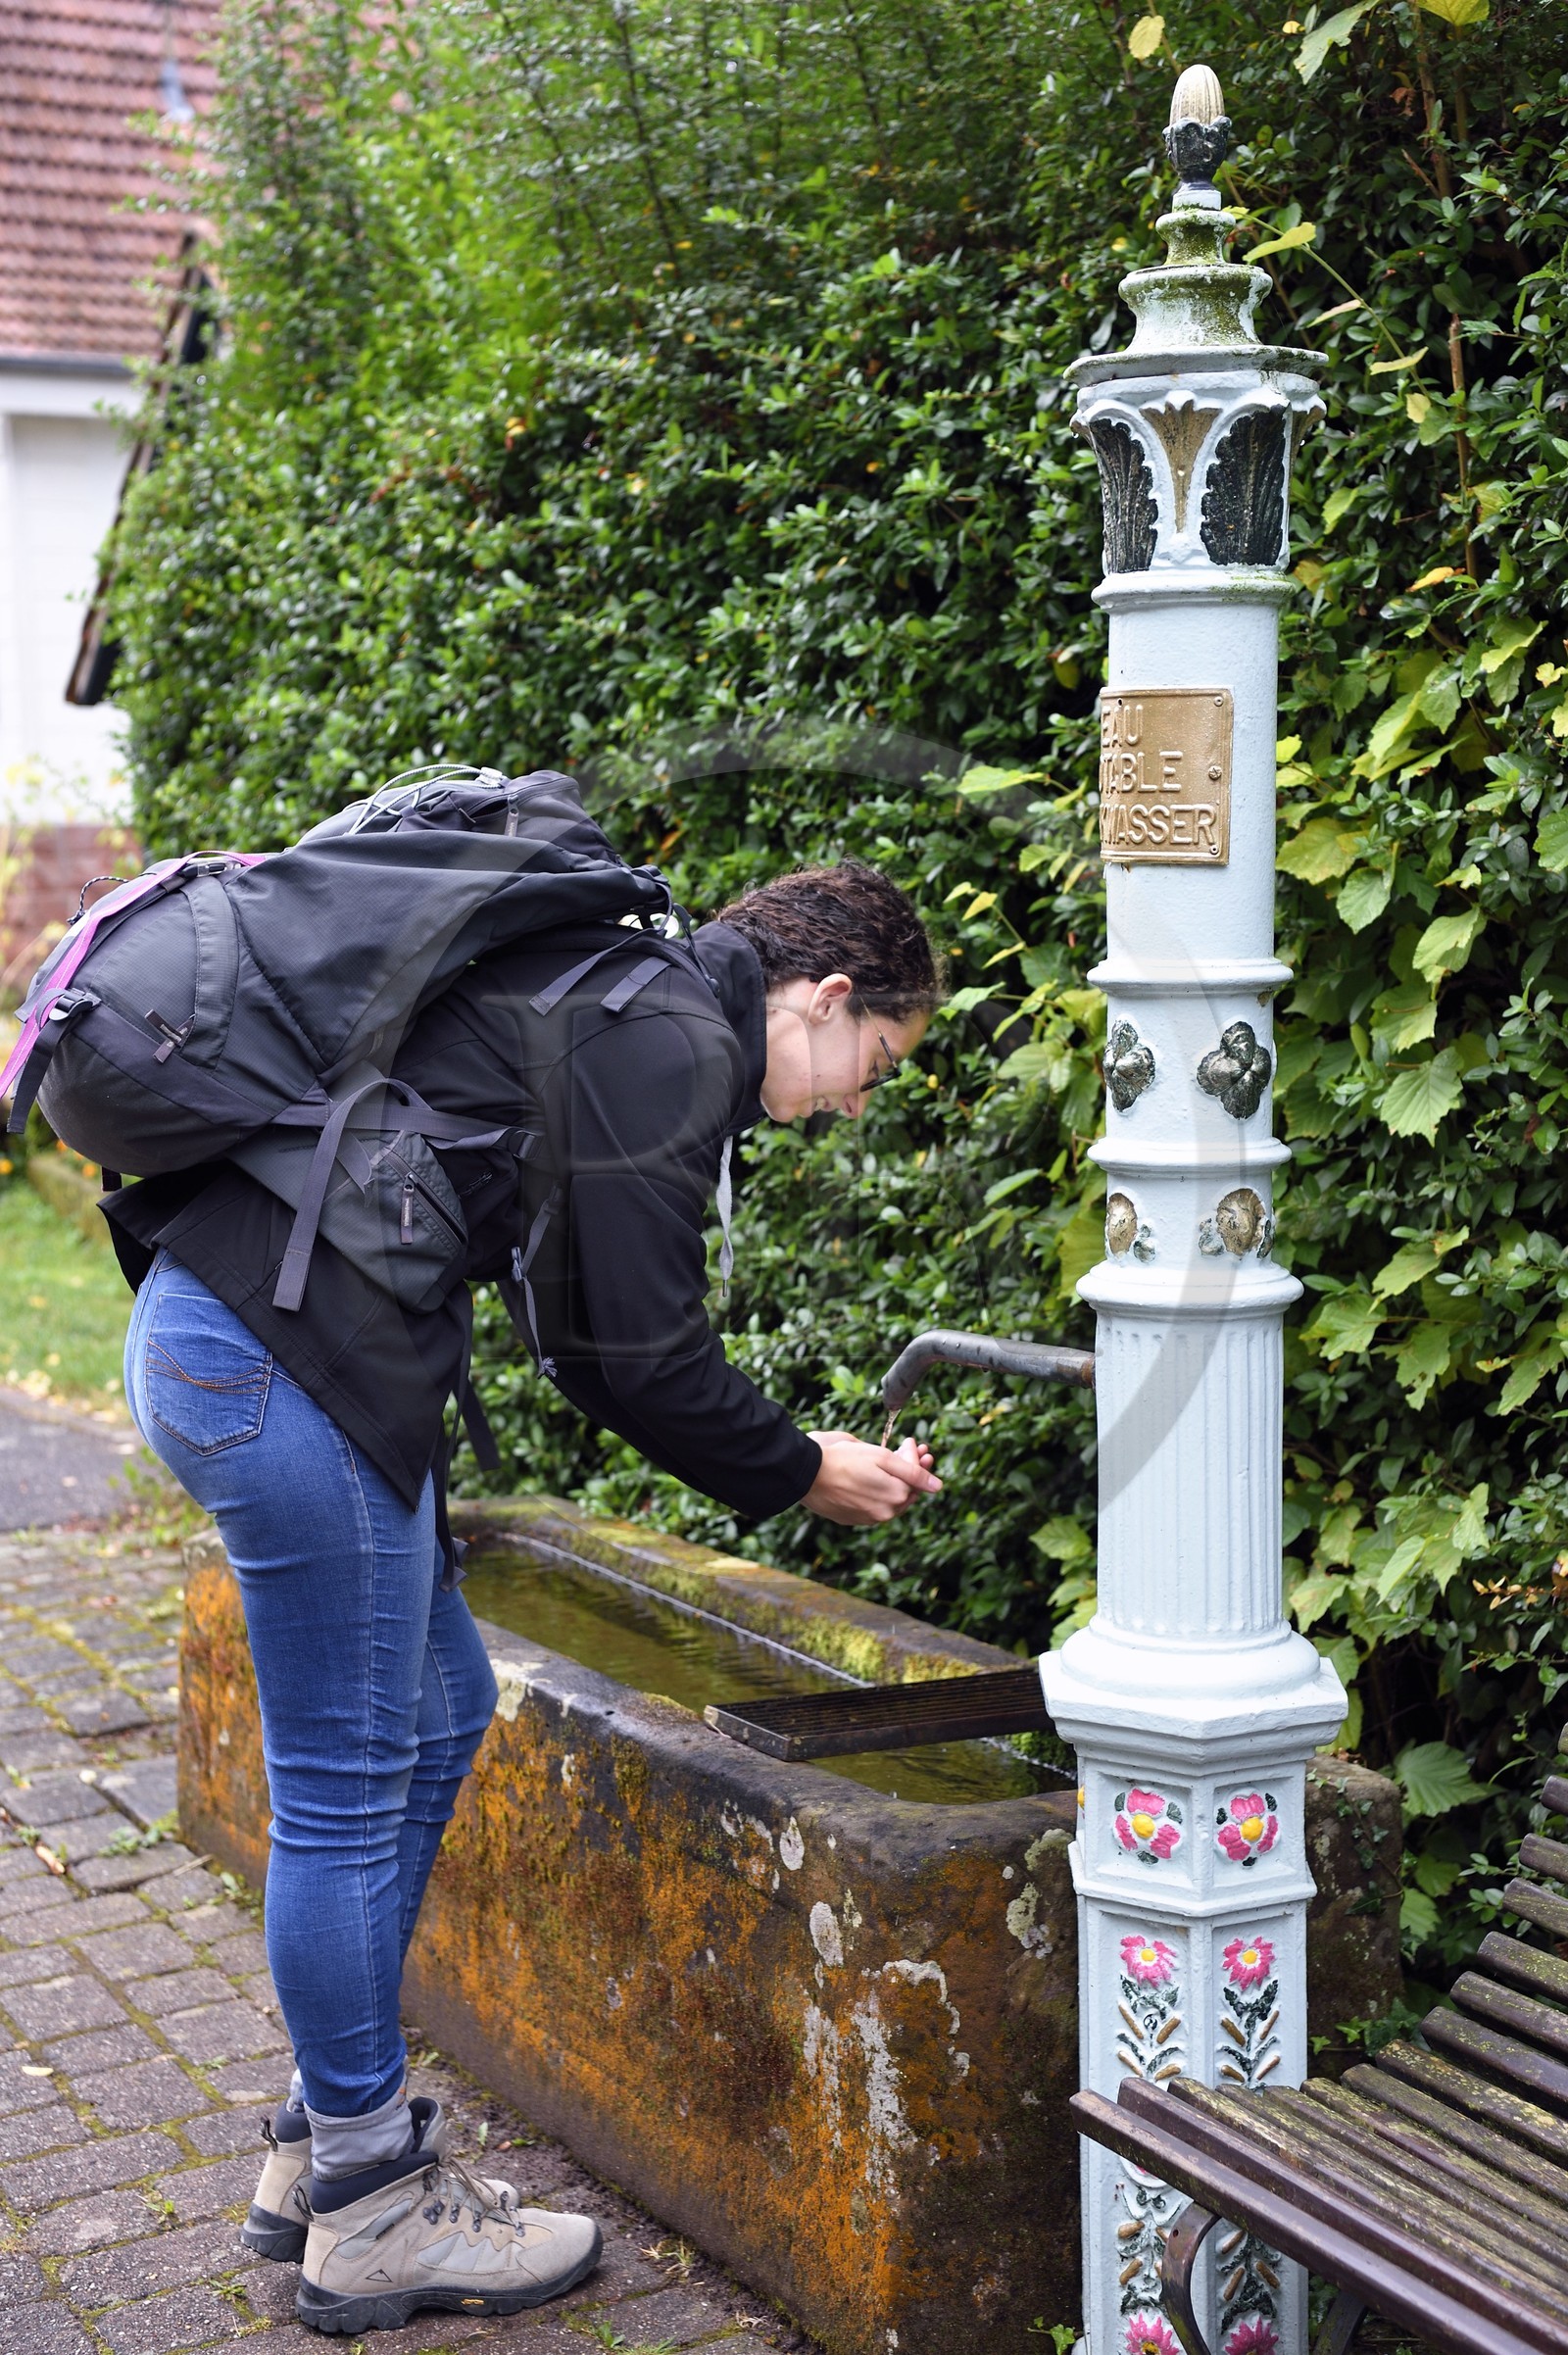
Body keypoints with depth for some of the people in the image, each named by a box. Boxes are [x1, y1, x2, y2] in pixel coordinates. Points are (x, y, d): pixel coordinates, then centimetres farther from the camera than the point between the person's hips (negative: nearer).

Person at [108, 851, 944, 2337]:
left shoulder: (616, 994, 21)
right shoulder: (671, 1046, -11)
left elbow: (585, 1329, 24)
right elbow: (640, 1353, -12)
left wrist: (782, 1449, 22)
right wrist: (802, 1475, 5)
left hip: (215, 1336, 11)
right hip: (284, 1364, -11)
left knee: (437, 1717, 17)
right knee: (349, 1783, 0)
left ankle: (325, 2139, 27)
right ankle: (370, 2212, 15)